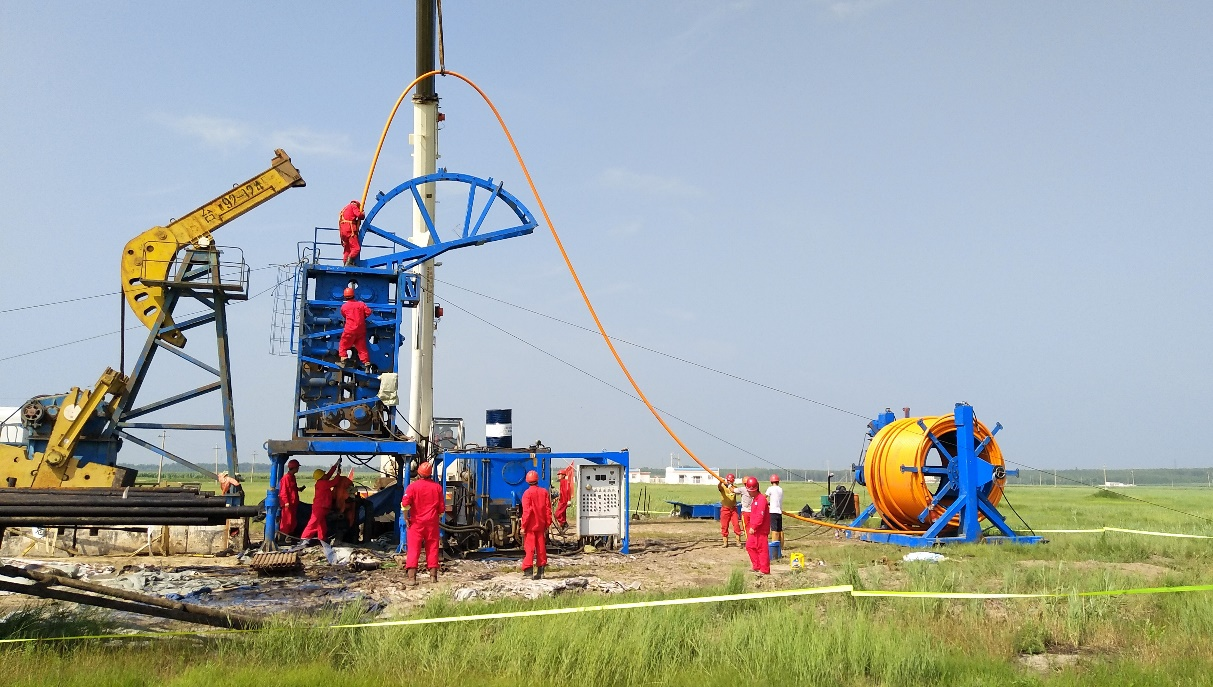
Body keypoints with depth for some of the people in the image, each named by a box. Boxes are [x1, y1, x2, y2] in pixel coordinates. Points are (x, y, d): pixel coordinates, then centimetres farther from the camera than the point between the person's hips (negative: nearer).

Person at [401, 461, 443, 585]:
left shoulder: (413, 486, -8)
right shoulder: (437, 487, 1)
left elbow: (405, 503, -15)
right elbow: (441, 507, 5)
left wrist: (406, 518, -3)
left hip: (416, 522, -2)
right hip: (432, 522, 2)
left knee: (413, 548, -2)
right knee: (432, 548, 10)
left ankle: (411, 577, -9)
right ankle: (433, 575, 12)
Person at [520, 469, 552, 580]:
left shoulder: (527, 493, -11)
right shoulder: (544, 492, 3)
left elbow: (526, 511, -15)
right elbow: (548, 510, 3)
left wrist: (523, 526, -10)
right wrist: (547, 525, 10)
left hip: (530, 526, -4)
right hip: (541, 525, 4)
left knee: (529, 548, -1)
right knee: (541, 548, 9)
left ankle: (528, 570, -7)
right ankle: (540, 571, 13)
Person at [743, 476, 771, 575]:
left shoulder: (761, 499, -17)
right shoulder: (754, 499, 15)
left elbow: (760, 516, -23)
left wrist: (753, 527, -24)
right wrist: (751, 526, 16)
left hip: (761, 529, -10)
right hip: (755, 529, 10)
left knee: (762, 549, -5)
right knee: (749, 546, 14)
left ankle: (765, 570, 2)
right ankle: (756, 566, 22)